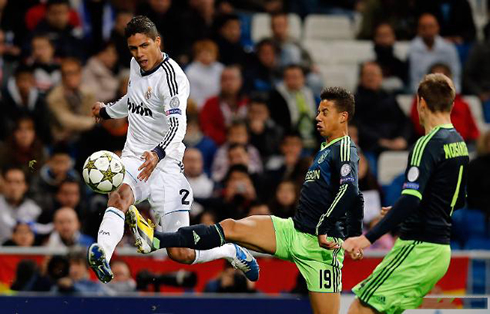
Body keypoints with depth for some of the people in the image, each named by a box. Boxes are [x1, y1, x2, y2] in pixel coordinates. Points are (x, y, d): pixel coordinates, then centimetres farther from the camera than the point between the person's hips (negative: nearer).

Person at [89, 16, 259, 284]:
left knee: (180, 254, -6)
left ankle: (233, 253, 23)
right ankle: (102, 255, -57)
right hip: (133, 158, 6)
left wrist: (158, 154, -51)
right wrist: (107, 111, 48)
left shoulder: (171, 77, -16)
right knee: (120, 196, -33)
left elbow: (178, 125, -32)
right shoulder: (137, 64, 8)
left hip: (163, 163, -6)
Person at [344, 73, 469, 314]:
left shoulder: (428, 144, -14)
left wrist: (369, 238, -31)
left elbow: (411, 199, -25)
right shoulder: (459, 143, 13)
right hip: (441, 249, 9)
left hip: (419, 247, -9)